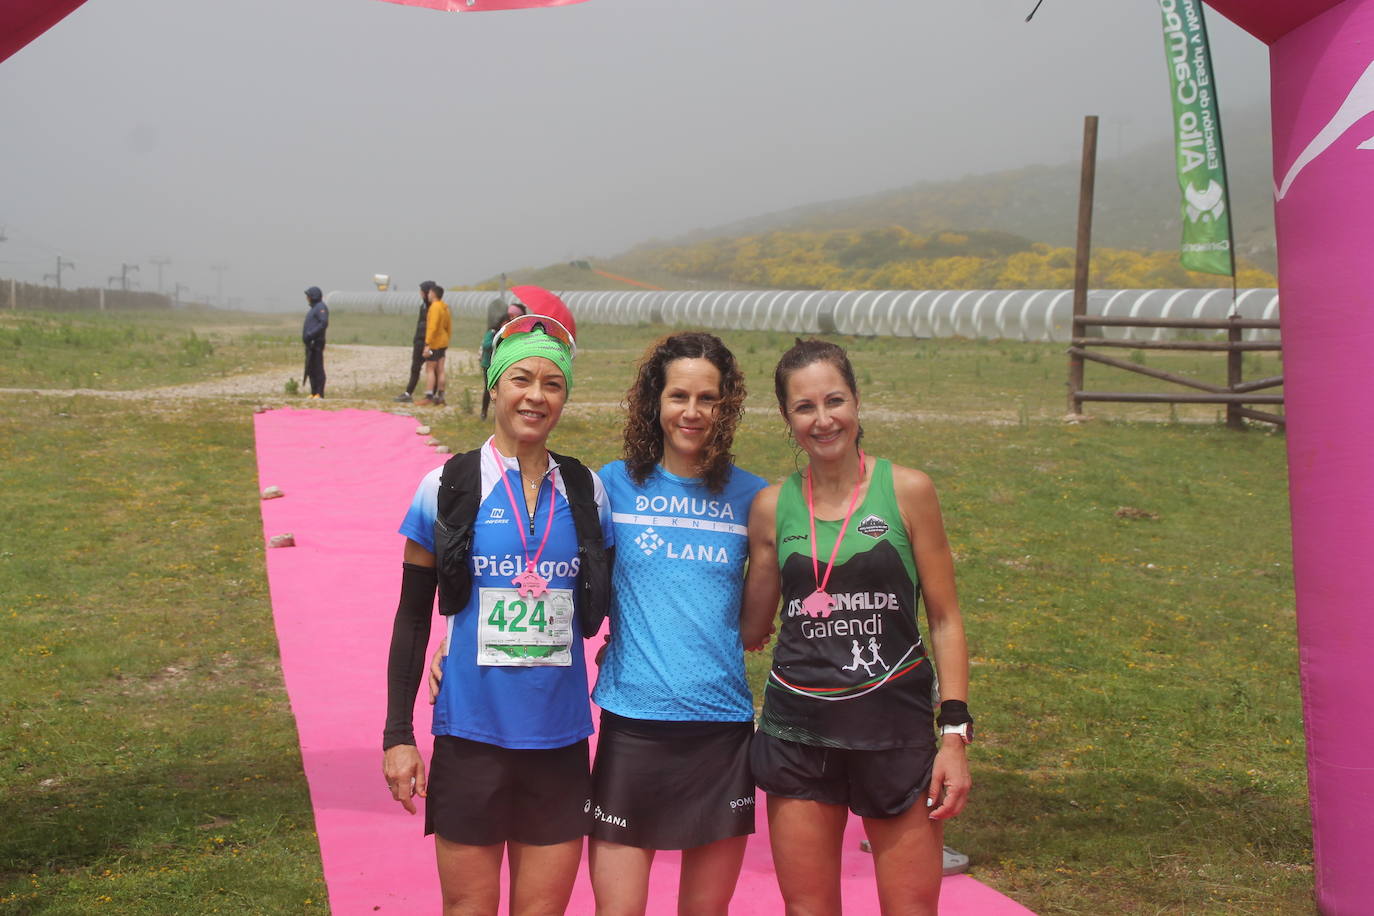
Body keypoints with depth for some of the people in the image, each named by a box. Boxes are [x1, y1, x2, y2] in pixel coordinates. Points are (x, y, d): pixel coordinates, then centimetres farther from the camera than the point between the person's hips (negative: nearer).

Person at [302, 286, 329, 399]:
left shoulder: (321, 307, -10)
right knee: (310, 368, 11)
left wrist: (311, 334, -25)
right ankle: (313, 393, 14)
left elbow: (324, 323, -22)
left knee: (317, 368, -10)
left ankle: (319, 393, -11)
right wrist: (306, 337, 17)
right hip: (310, 343, 11)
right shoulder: (314, 308, 21)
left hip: (316, 343, -11)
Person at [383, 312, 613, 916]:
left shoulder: (587, 491, 3)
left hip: (560, 740, 2)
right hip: (471, 735, -2)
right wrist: (398, 734, -2)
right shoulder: (447, 489, -3)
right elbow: (412, 619, 1)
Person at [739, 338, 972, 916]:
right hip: (799, 731, 2)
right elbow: (751, 627, 11)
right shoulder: (772, 507, 2)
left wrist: (955, 734, -7)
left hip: (896, 726, -2)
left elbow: (944, 619, -1)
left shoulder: (907, 491, -3)